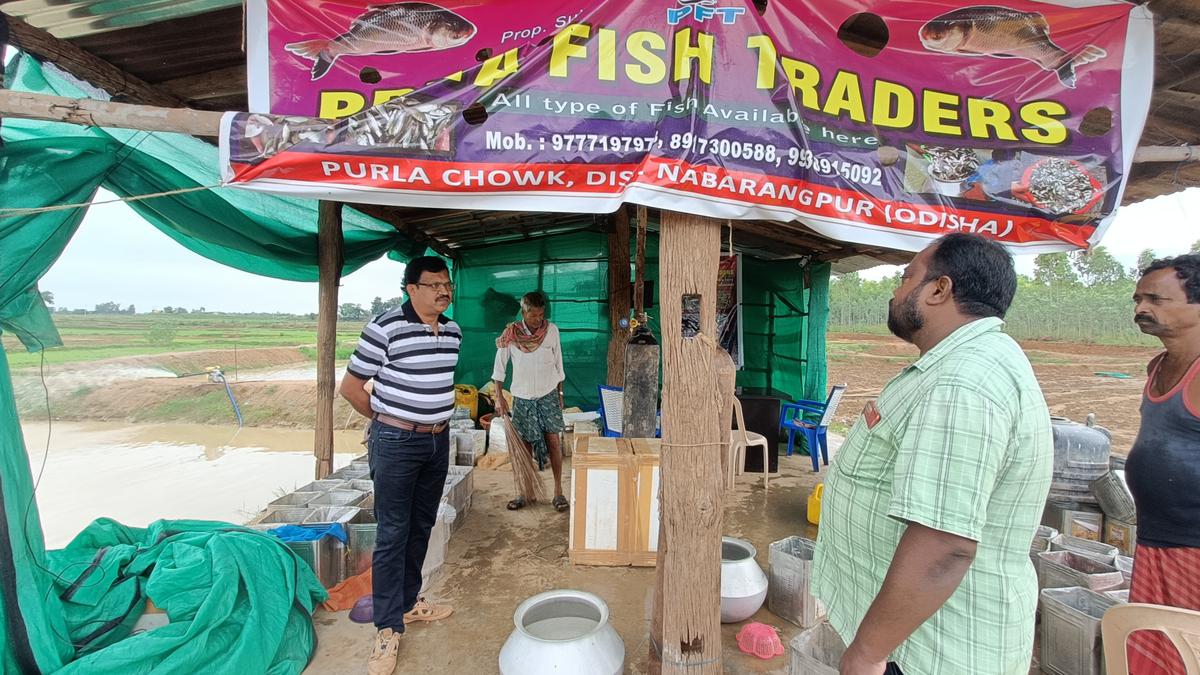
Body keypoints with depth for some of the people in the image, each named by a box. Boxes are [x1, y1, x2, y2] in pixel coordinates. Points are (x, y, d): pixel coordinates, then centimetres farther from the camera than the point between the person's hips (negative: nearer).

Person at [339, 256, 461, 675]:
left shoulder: (452, 331, 4)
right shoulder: (385, 328, -16)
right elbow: (350, 386, -9)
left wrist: (436, 419, 14)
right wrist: (388, 420, -1)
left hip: (438, 441, 7)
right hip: (396, 443, -6)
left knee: (421, 528, 17)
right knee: (393, 534, 1)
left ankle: (409, 602, 34)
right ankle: (388, 627, 13)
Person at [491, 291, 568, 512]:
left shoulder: (552, 330, -7)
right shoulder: (510, 333, -9)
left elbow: (558, 363, 3)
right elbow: (500, 365, -2)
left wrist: (560, 393, 7)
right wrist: (499, 396, -6)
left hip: (548, 394, 0)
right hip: (522, 397, 0)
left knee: (553, 440, -4)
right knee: (524, 444, 5)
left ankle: (558, 491, 6)